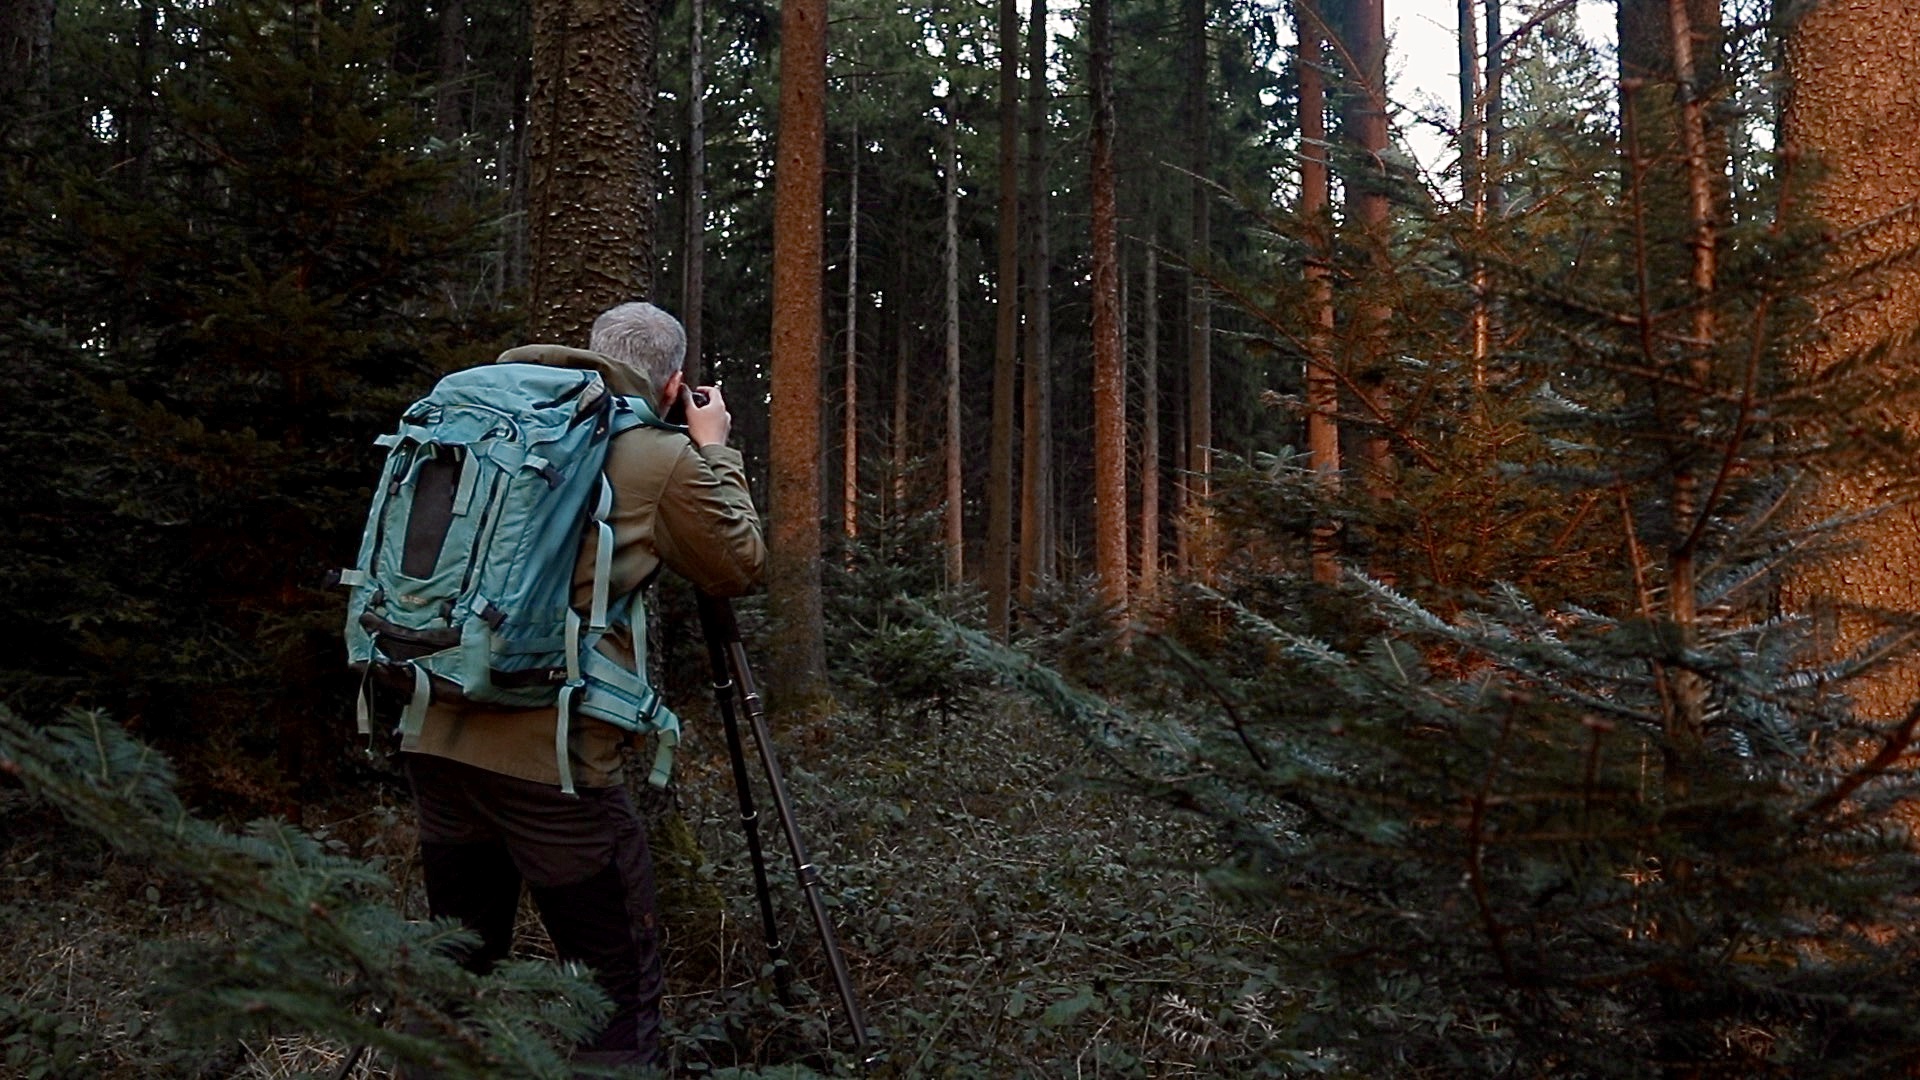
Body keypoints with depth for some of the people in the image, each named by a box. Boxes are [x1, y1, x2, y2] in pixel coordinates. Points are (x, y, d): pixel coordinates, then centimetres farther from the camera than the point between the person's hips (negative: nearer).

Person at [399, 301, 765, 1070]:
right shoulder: (665, 460, -3)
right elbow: (739, 569, 8)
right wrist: (715, 452, 18)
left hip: (436, 736, 7)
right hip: (551, 756, -6)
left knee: (456, 971, 20)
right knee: (619, 990, 4)